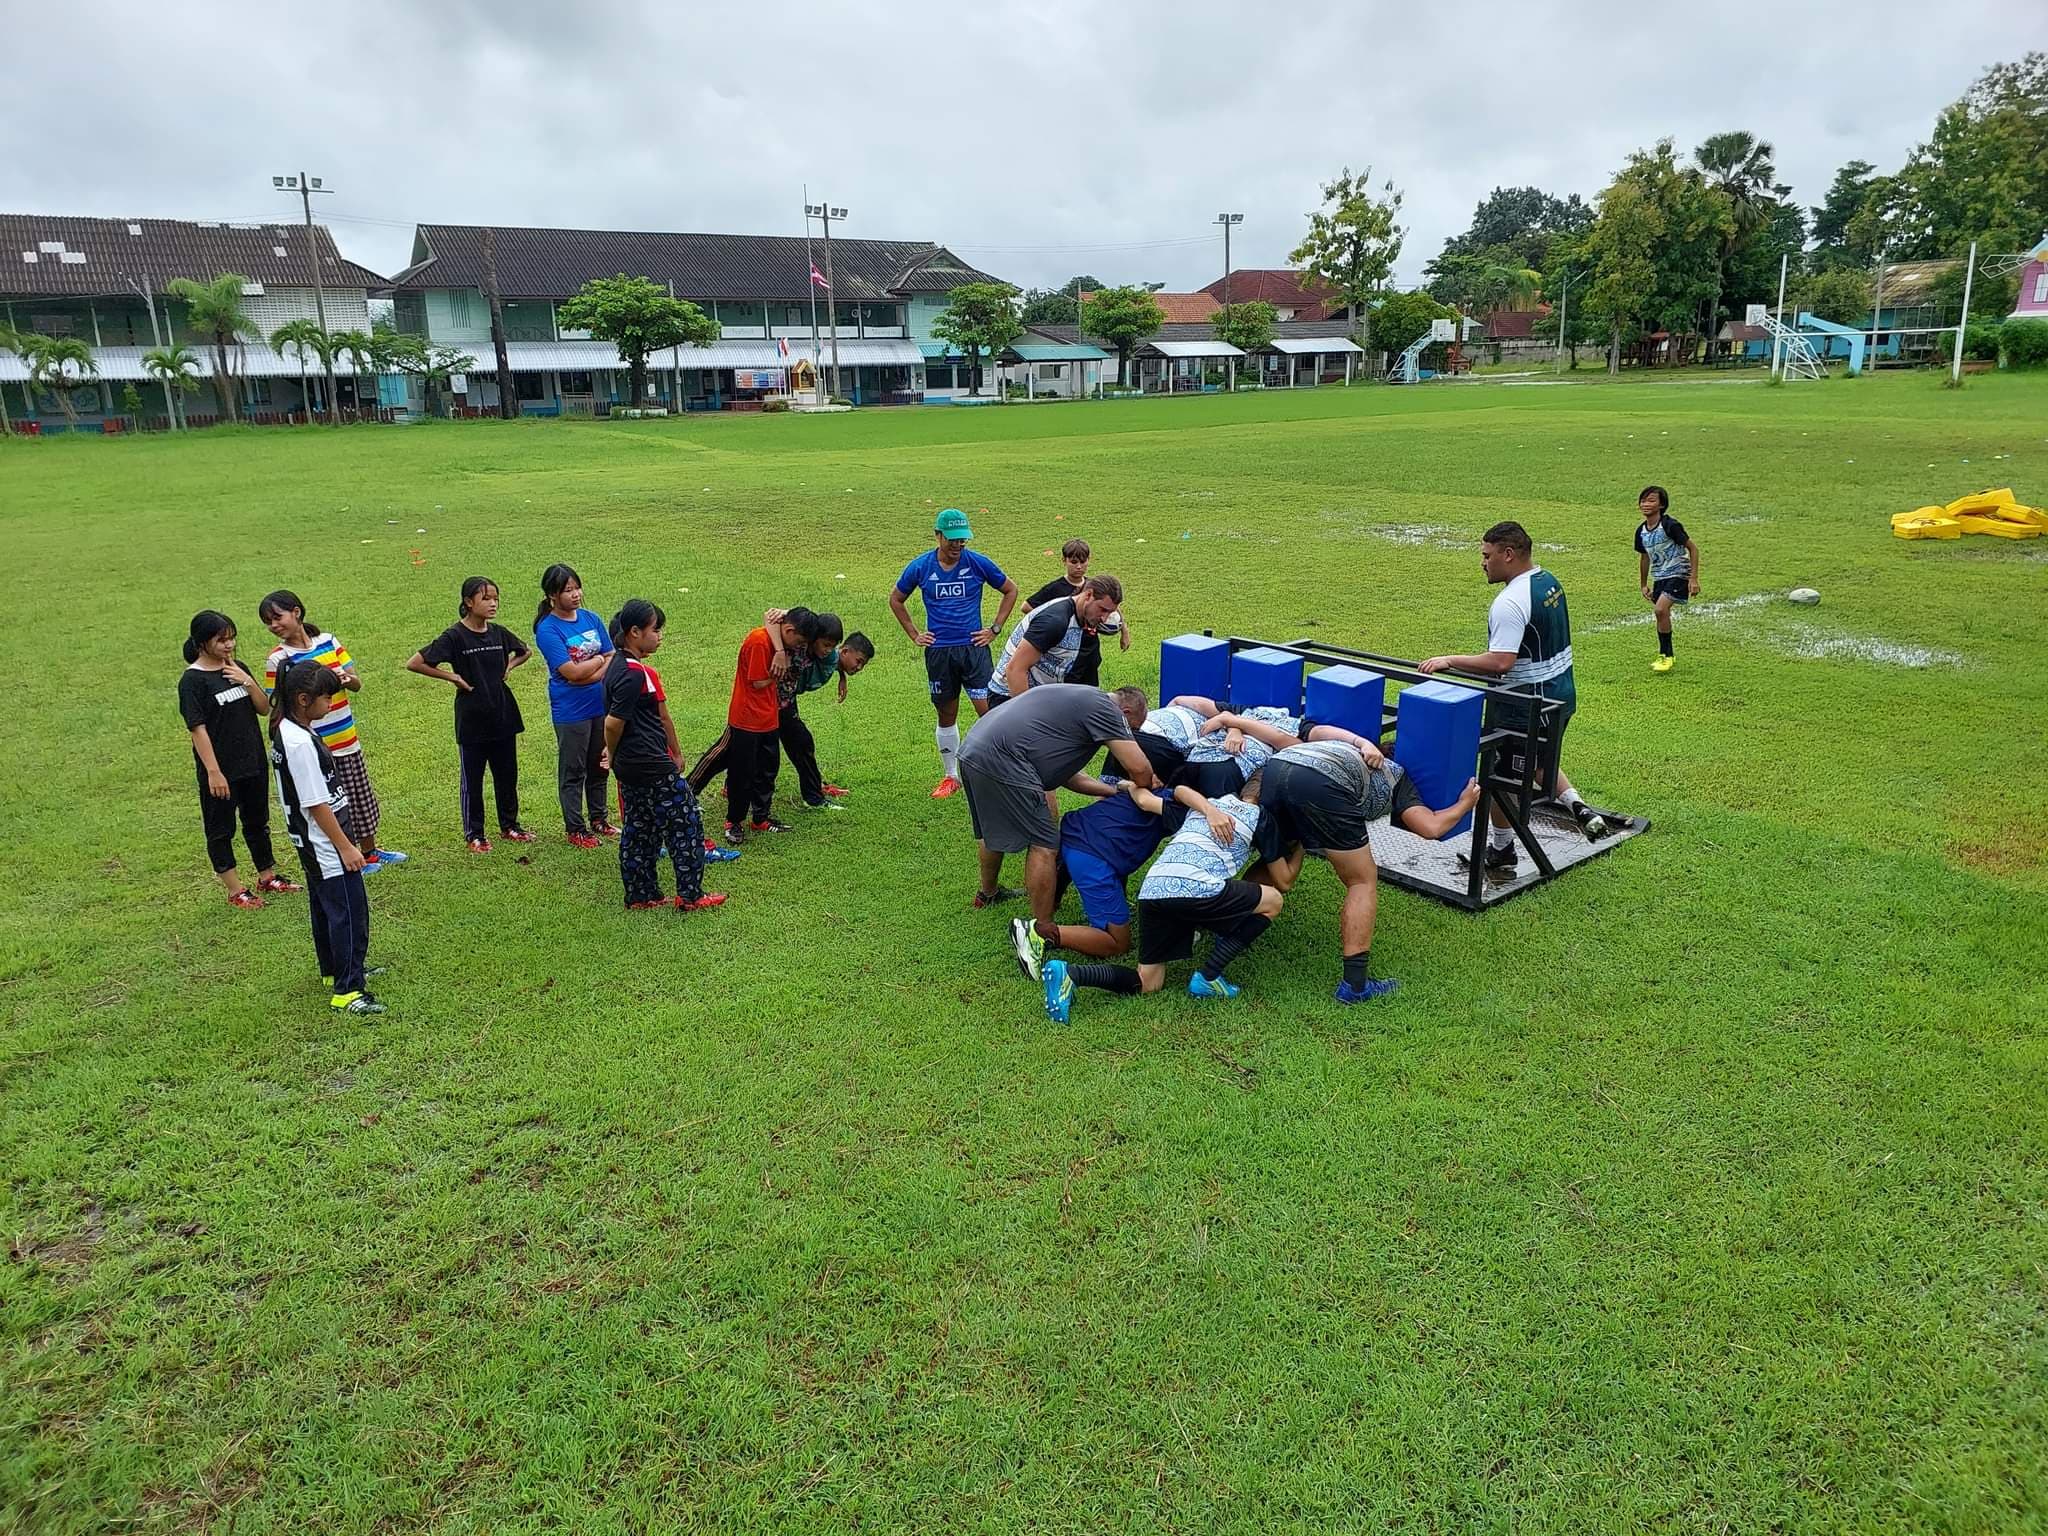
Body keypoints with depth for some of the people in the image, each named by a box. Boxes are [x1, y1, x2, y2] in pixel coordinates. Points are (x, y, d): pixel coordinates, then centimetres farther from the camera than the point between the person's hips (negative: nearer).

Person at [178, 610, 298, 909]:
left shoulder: (237, 669, 5)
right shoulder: (192, 680, -14)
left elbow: (265, 708, 6)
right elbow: (198, 728, -16)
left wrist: (248, 682, -12)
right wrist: (213, 772, -19)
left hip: (254, 762, 6)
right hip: (221, 771, -6)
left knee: (258, 822, 19)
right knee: (220, 830, 8)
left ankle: (267, 877, 33)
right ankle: (235, 890, 17)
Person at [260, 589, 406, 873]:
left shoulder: (328, 641, 1)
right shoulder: (278, 660, -10)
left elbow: (356, 684, 4)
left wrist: (346, 678, -17)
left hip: (347, 740, 5)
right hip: (316, 747, -5)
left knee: (362, 796, 17)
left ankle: (370, 850, 34)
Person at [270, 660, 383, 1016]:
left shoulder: (288, 728, 3)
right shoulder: (300, 743, -27)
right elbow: (316, 804, -25)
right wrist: (346, 847, -21)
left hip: (313, 843, 11)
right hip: (324, 843, -11)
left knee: (326, 904, 23)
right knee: (349, 910, -6)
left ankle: (336, 969, 39)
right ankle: (348, 990, -1)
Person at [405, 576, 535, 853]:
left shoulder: (498, 632, 2)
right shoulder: (455, 636, -13)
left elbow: (525, 651, 22)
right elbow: (413, 663, -16)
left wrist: (509, 666, 4)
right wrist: (453, 677, -14)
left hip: (503, 717, 5)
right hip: (472, 720, -5)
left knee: (507, 775, 15)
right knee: (472, 780, 8)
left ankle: (510, 825, 30)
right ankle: (474, 834, 20)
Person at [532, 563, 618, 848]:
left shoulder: (591, 619, 4)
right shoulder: (547, 630, -14)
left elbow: (612, 660, 2)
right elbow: (572, 671, -21)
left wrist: (590, 675, -15)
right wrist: (599, 659, -6)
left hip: (600, 705, 6)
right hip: (571, 711, -6)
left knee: (599, 766, 17)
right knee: (573, 771, 6)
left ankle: (598, 819, 32)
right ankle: (575, 828, 17)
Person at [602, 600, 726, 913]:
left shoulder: (619, 666, 10)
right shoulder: (635, 674, -21)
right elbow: (613, 723, -22)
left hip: (630, 767, 10)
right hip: (652, 767, -10)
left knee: (639, 830, 16)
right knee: (686, 823, 1)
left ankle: (641, 896, 23)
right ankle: (690, 896, 7)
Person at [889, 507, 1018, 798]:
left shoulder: (979, 564, -5)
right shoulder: (920, 567, -2)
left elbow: (1011, 590, 9)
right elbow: (895, 599, 14)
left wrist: (995, 629, 3)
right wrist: (914, 634, 7)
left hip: (974, 647, -1)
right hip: (938, 651, 1)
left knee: (987, 709, -8)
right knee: (947, 715, 10)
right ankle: (950, 776, 24)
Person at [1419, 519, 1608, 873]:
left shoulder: (1510, 603, -25)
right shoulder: (1550, 582, 5)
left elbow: (1500, 662, -32)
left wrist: (1450, 661, -24)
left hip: (1524, 704, -9)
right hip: (1561, 693, 9)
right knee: (1540, 760, 30)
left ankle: (1501, 850, 20)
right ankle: (1576, 806, 15)